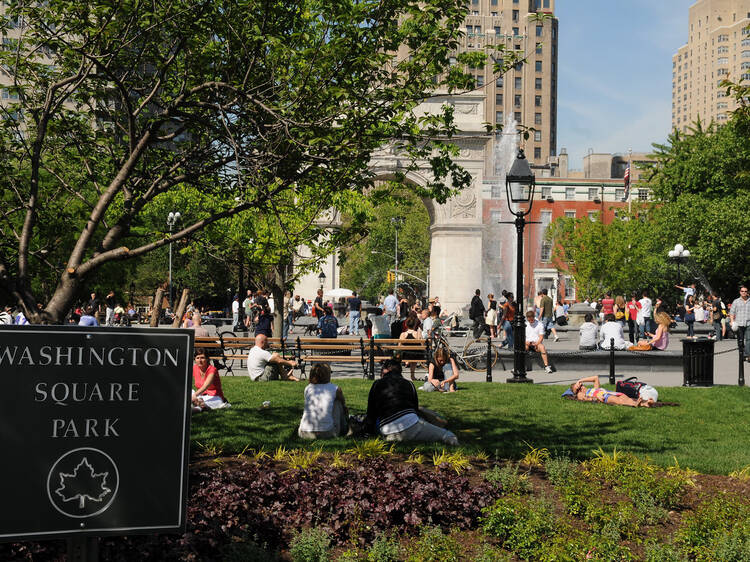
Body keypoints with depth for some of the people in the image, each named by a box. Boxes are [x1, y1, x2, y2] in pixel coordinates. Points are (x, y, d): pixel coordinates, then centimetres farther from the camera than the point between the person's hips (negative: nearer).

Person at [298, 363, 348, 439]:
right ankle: (343, 429, 32)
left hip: (305, 434, 3)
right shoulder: (335, 389, 5)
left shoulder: (307, 388, 12)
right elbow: (344, 405, 26)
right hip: (327, 434, -3)